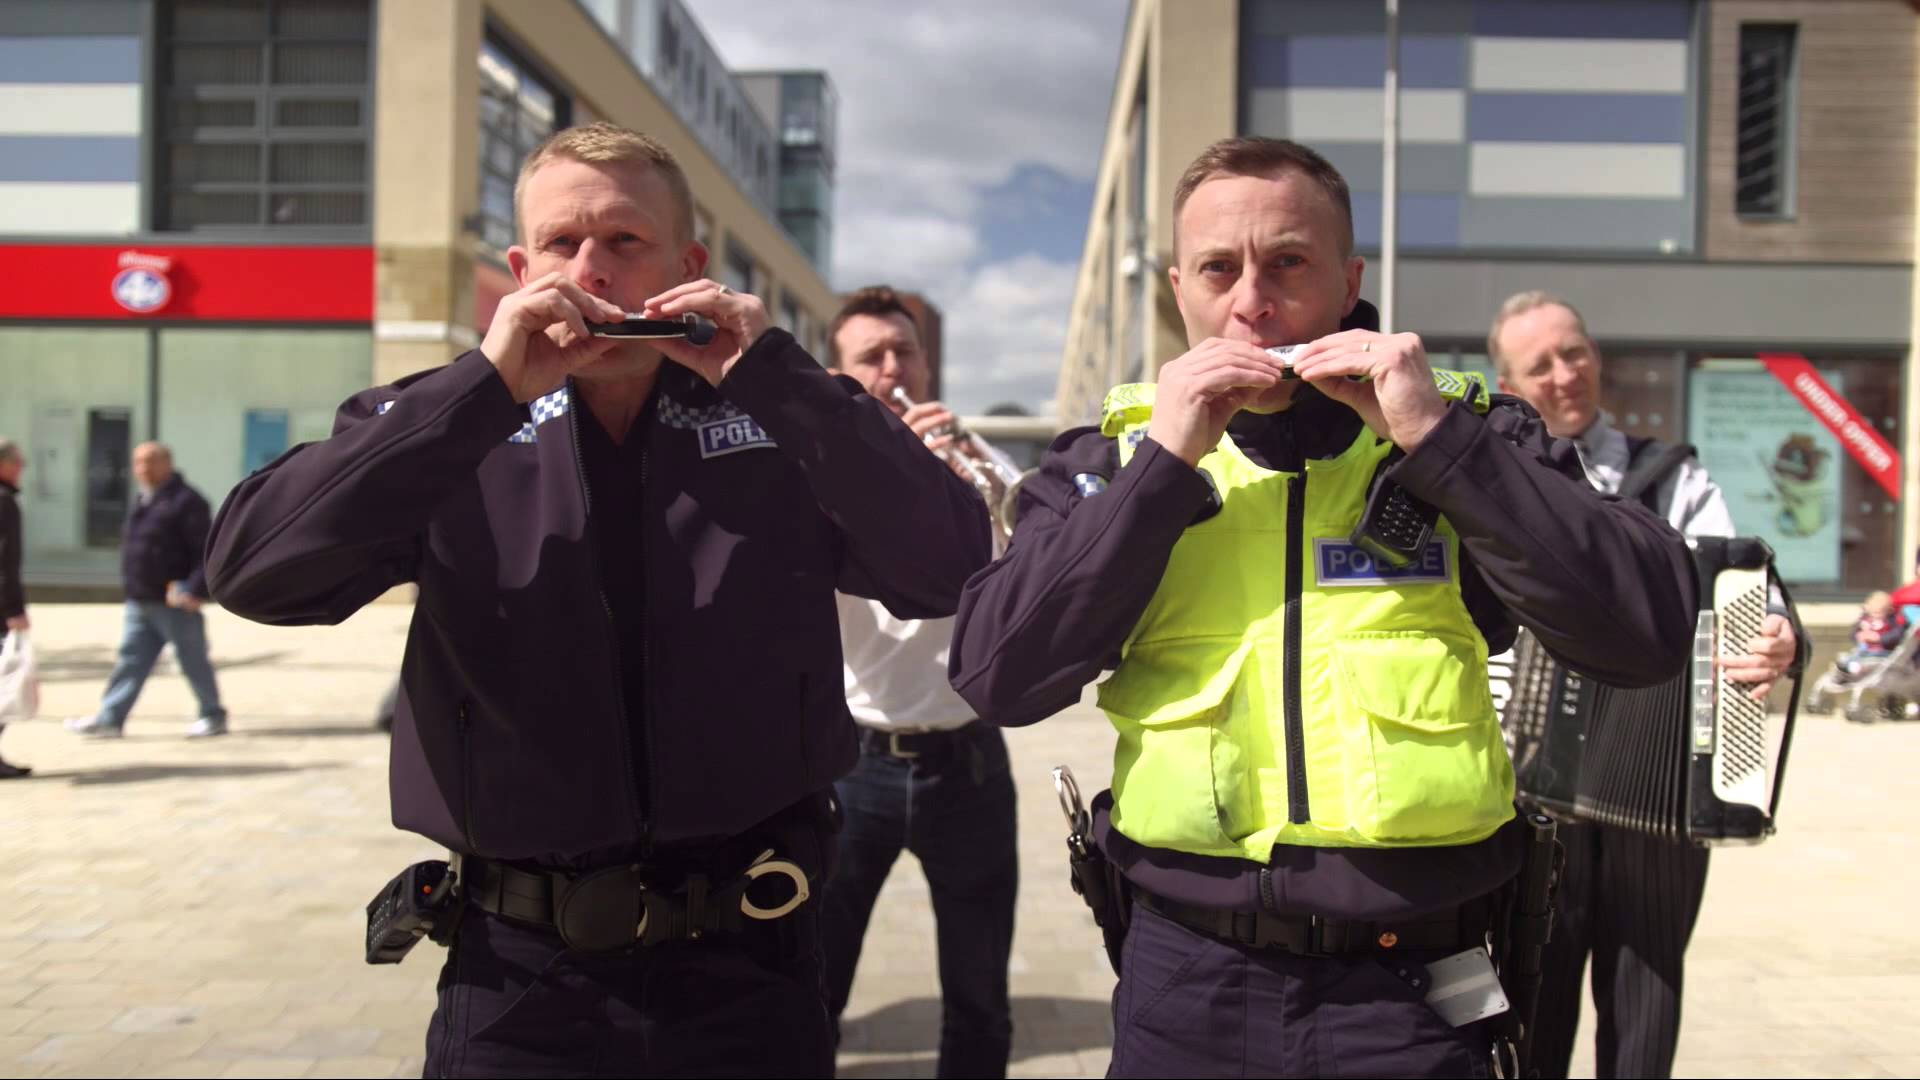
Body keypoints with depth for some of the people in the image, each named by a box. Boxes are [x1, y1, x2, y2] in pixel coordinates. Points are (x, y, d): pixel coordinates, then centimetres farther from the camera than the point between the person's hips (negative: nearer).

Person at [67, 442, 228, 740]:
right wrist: (132, 588, 19)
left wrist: (196, 590, -24)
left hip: (175, 604, -8)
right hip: (139, 603, 8)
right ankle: (109, 718, 10)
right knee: (130, 660, 8)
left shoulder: (186, 502, -14)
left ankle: (214, 717, 13)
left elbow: (208, 553, -19)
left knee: (194, 662, 2)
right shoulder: (143, 502, 15)